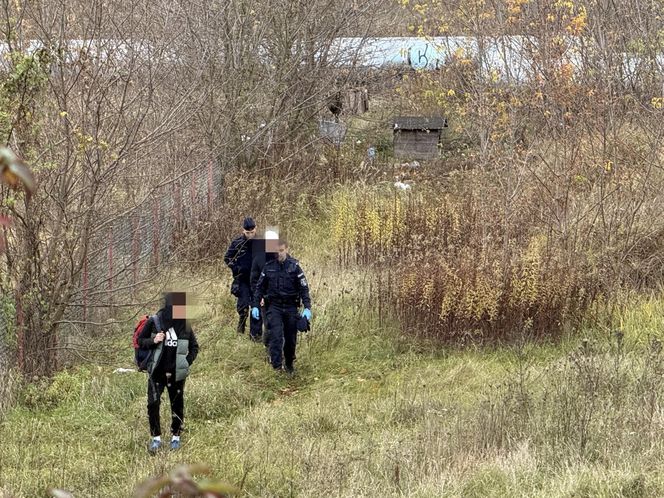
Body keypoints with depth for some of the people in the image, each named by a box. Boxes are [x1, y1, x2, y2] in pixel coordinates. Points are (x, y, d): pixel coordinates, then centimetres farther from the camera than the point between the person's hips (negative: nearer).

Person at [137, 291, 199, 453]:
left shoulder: (185, 326, -1)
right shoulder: (154, 323, -7)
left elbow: (194, 347, 12)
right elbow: (140, 340, 2)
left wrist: (187, 361, -1)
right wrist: (153, 341, -16)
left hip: (177, 373, 2)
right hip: (157, 371, -2)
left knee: (177, 405, 10)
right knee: (153, 403, -10)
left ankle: (176, 437, 25)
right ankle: (156, 437, 2)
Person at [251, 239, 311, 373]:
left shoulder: (294, 266, -2)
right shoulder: (268, 266, 1)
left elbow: (303, 288, -2)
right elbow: (260, 287, 9)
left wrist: (307, 307, -11)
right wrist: (255, 306, 2)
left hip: (291, 307, 0)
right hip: (274, 306, 0)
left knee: (291, 338, 8)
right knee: (276, 335, -16)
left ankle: (289, 364, 25)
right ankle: (276, 365, -20)